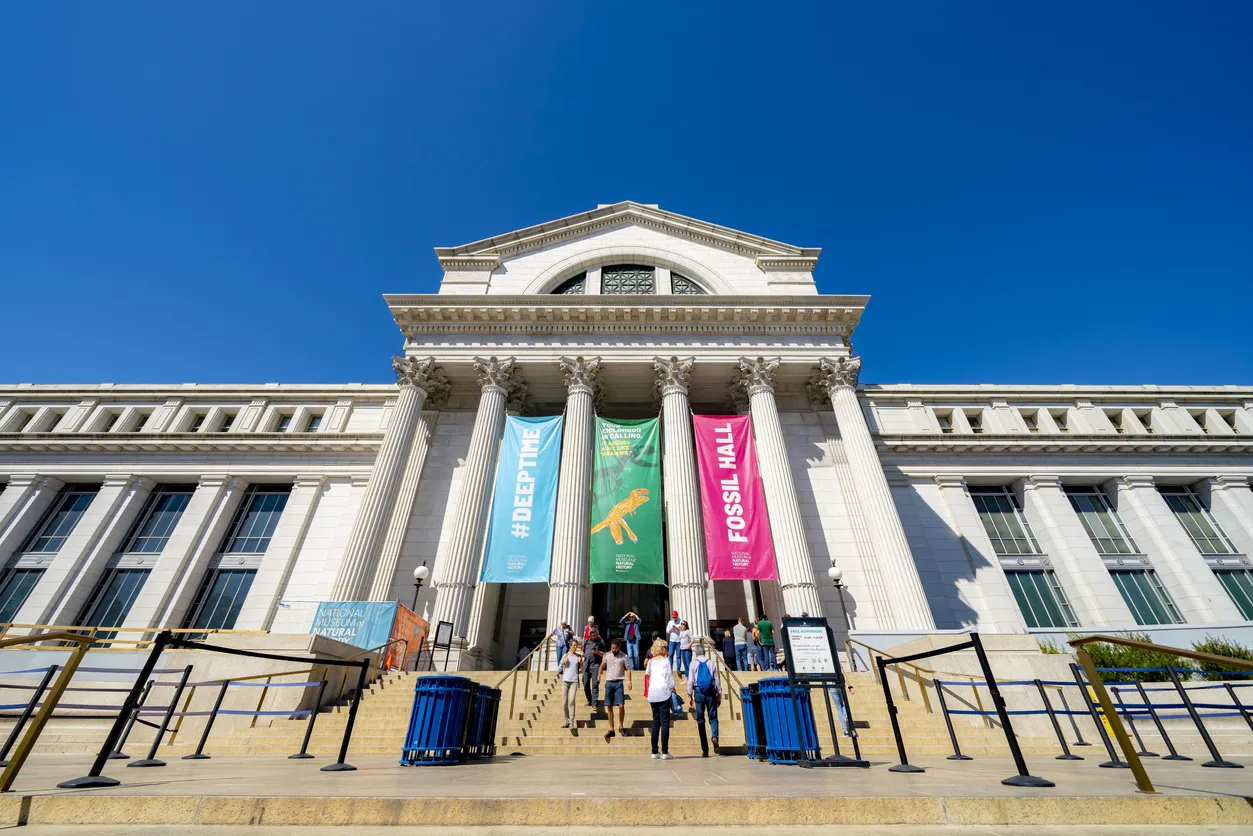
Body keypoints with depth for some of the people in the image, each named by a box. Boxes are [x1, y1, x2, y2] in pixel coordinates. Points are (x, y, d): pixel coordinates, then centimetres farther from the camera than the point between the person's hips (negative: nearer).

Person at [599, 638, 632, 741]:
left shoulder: (624, 656, 0)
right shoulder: (607, 655, 8)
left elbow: (628, 669, -1)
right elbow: (602, 666, 10)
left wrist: (629, 681, -15)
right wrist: (600, 674, -10)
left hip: (619, 683, -2)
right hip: (609, 682, 3)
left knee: (621, 705, -9)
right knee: (609, 706, 5)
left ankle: (621, 726, 14)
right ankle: (611, 729, 15)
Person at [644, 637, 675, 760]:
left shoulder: (651, 661, 12)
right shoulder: (665, 660, -1)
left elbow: (647, 674, 10)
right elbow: (669, 676, -4)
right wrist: (673, 689, 6)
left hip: (652, 693, 5)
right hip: (663, 691, -5)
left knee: (655, 722, 12)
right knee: (665, 722, -1)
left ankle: (654, 751, 12)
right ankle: (665, 752, -4)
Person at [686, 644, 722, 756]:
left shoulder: (693, 664, 5)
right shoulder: (712, 663, 7)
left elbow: (690, 681, 1)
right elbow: (717, 680, 6)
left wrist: (690, 697, 5)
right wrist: (719, 695, 12)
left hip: (698, 692, 0)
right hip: (711, 692, 1)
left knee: (700, 720, 8)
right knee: (713, 717, 7)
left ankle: (705, 750, 9)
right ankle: (715, 736, -23)